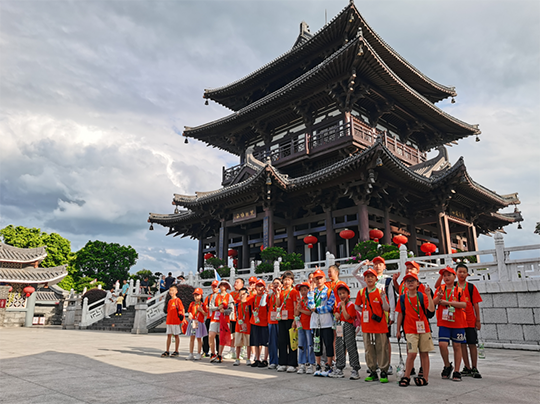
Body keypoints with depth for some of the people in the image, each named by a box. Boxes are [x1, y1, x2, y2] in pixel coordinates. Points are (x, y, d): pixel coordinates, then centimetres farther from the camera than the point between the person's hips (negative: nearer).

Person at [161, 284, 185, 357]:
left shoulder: (177, 300, -8)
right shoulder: (169, 300, 10)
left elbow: (182, 309, -9)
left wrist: (182, 317, -14)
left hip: (176, 321, -6)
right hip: (169, 321, 6)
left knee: (176, 335, 3)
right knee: (169, 335, 10)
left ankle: (176, 351, 11)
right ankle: (167, 351, 17)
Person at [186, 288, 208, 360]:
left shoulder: (202, 304, -2)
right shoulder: (192, 304, 9)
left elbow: (206, 314, -2)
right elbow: (189, 312, 13)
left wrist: (201, 310, -18)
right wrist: (189, 315, -8)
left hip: (199, 322, -3)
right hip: (192, 322, 4)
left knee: (199, 338, 4)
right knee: (191, 338, 8)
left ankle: (198, 354, 13)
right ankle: (191, 354, 16)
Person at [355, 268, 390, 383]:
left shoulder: (380, 292, -3)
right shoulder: (361, 292, 6)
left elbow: (386, 309, -6)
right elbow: (357, 306, 17)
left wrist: (383, 297, -20)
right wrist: (364, 311, 2)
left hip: (380, 326, -3)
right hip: (367, 326, 3)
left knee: (382, 349, 1)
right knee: (369, 350, 9)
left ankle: (384, 372, 12)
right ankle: (372, 372, 21)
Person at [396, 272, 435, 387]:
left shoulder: (422, 296, 0)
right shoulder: (403, 298, 2)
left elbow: (431, 309, -13)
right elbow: (400, 314, 7)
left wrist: (428, 295, -22)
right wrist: (398, 330, 8)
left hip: (423, 328, 1)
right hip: (410, 330, -1)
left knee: (424, 353, 6)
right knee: (412, 353, -8)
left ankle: (425, 377, 16)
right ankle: (406, 376, 6)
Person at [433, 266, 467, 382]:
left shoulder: (459, 290, 3)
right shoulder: (440, 289, 6)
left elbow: (464, 304, -9)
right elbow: (434, 302, -4)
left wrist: (448, 302, -14)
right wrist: (438, 297, -25)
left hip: (458, 323, 0)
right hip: (443, 322, 0)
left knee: (457, 346, 4)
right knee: (442, 344, -10)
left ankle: (457, 371, 16)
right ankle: (447, 366, 15)